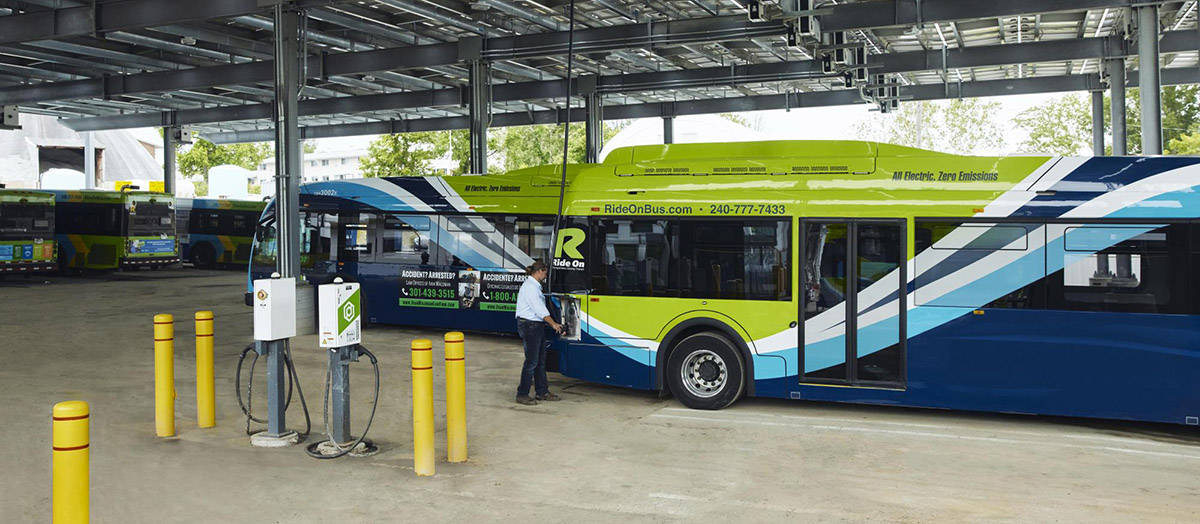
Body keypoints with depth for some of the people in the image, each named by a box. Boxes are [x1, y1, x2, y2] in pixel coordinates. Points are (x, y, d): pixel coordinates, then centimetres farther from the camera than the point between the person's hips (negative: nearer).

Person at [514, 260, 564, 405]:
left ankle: (542, 392, 21)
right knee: (531, 361, -7)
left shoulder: (535, 286, 18)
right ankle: (522, 395, 0)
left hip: (537, 326, 10)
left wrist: (552, 323, 12)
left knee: (541, 360, 13)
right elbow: (539, 309, -17)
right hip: (529, 326, -10)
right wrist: (553, 324, -11)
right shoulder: (529, 286, -14)